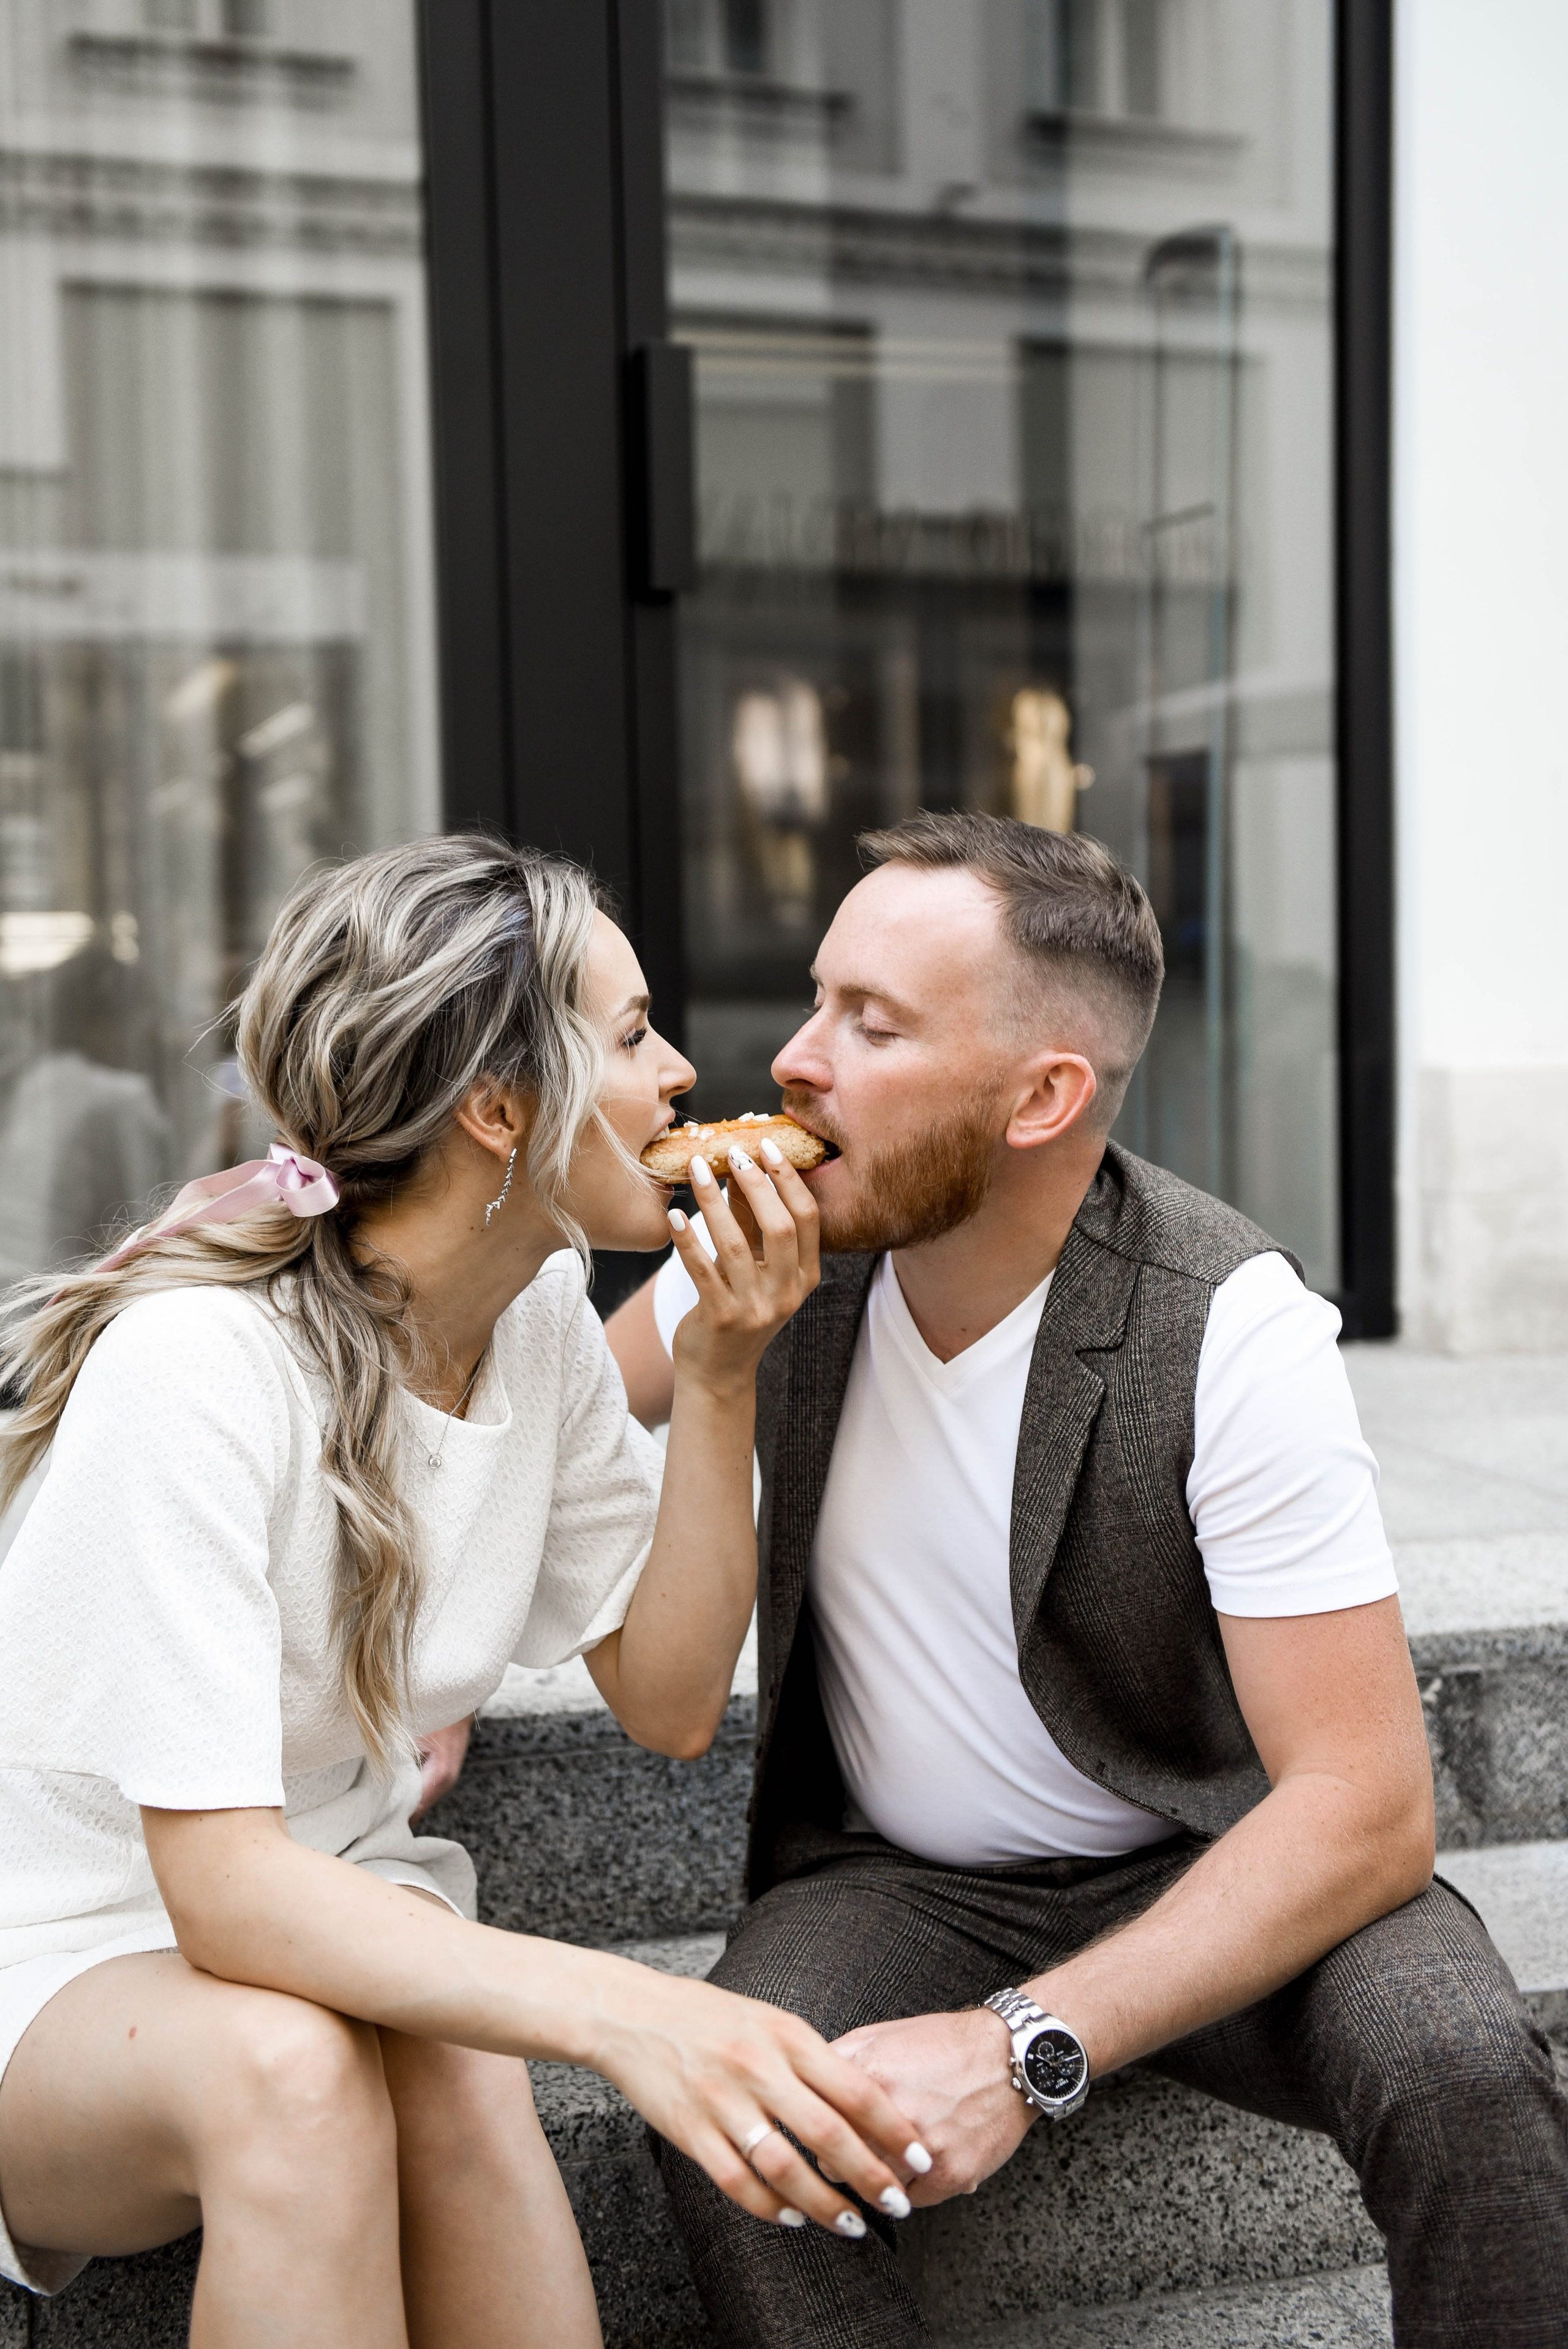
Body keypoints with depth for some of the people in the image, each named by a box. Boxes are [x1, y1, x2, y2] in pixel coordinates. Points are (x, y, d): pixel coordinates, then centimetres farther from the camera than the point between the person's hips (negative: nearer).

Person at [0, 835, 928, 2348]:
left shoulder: (542, 1316, -5)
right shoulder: (201, 1361, -28)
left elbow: (669, 1702, -2)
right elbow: (221, 1884, -30)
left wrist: (719, 1378, -15)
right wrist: (618, 2012, -44)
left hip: (338, 1907, 5)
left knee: (448, 2068, -29)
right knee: (292, 2067, -36)